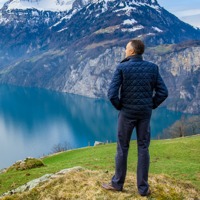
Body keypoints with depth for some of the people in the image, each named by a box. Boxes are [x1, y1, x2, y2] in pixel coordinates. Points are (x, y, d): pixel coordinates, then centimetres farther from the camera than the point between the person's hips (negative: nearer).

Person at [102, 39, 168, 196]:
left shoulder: (122, 68, -9)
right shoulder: (152, 67, 1)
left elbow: (112, 94, -15)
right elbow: (163, 92, -2)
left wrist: (119, 107, 2)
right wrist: (151, 106, 8)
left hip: (127, 112, -2)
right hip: (145, 113, 3)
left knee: (122, 148, 9)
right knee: (143, 148, 9)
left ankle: (117, 183, 22)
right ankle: (143, 187, 15)